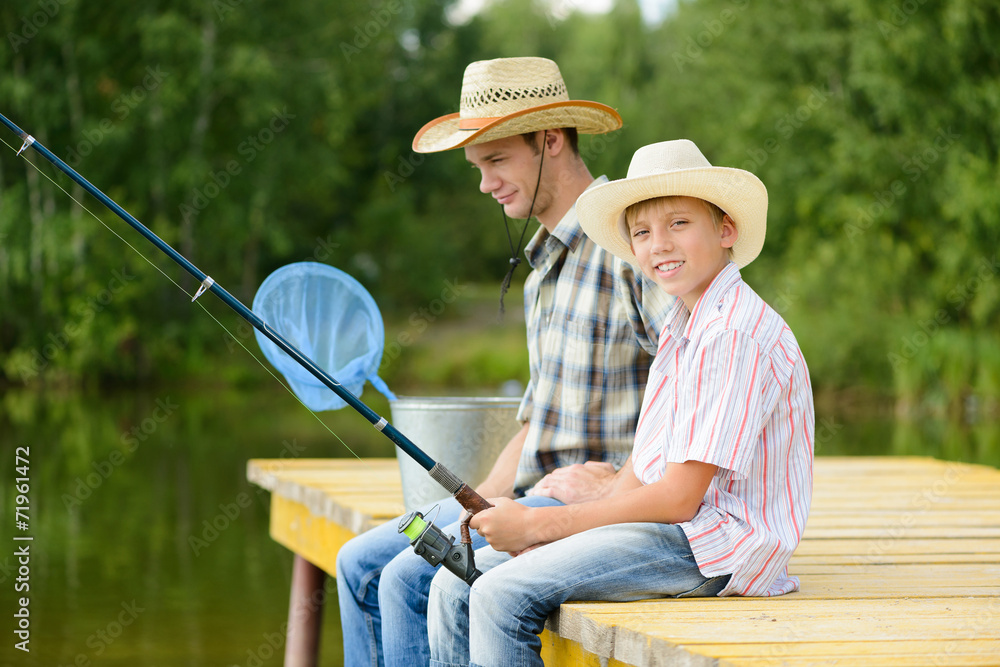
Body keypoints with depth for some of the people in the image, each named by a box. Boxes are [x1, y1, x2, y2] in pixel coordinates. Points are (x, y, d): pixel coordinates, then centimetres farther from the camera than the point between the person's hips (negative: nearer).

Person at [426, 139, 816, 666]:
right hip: (672, 527, 10)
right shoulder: (679, 330, 17)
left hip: (718, 545, -10)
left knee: (504, 595, -23)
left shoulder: (737, 333, -16)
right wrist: (550, 537, -2)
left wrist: (539, 524, -12)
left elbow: (678, 498, -19)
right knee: (455, 588, 1)